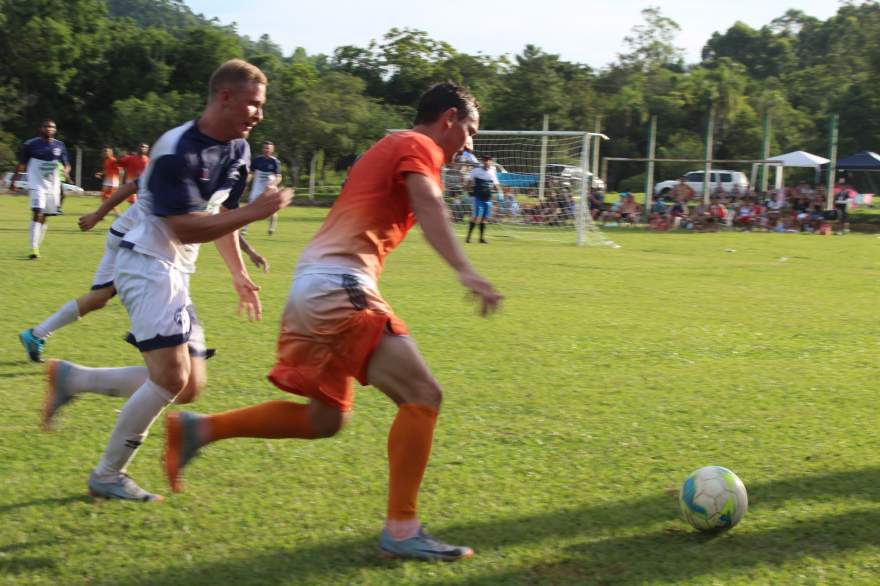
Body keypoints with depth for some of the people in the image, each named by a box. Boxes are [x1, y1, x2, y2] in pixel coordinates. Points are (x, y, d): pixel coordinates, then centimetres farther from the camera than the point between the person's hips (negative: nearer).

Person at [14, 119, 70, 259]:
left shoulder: (59, 146, 3)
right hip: (37, 185, -4)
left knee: (44, 217, 11)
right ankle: (34, 249, -22)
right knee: (38, 214, -19)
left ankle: (37, 246, 24)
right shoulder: (30, 144, -5)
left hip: (53, 187, 4)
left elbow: (66, 164, 9)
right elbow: (21, 164, 4)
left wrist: (65, 171, -14)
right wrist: (14, 180, 3)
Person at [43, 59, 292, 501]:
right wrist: (255, 212, -25)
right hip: (147, 266, -9)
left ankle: (70, 378, 17)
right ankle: (107, 476, -2)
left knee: (189, 387, 6)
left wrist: (239, 274, 18)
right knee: (171, 377, -18)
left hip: (176, 275, 9)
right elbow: (186, 230, -24)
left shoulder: (237, 150, 7)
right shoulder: (177, 150, -20)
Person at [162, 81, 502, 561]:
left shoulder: (391, 148, 28)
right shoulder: (418, 147, -3)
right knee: (422, 396, -7)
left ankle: (196, 429, 15)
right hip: (338, 287, -10)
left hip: (311, 287, 10)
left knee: (325, 419, 17)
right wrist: (465, 272, -35)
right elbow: (429, 205, -22)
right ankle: (401, 531, -6)